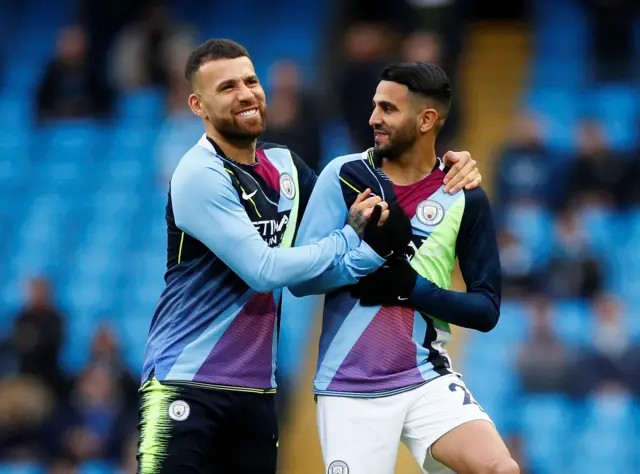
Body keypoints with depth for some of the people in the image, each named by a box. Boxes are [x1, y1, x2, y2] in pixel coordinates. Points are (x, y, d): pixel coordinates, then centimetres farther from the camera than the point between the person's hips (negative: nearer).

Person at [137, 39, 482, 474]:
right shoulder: (200, 177, -13)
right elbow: (265, 271, -19)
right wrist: (350, 238, -9)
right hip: (185, 385, -7)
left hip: (257, 389, 7)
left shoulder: (284, 165, 9)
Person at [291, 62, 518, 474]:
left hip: (428, 380, 0)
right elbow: (299, 277, -5)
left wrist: (411, 287, -14)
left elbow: (486, 309, 0)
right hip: (349, 388, 0)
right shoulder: (345, 176, -1)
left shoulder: (465, 198, 1)